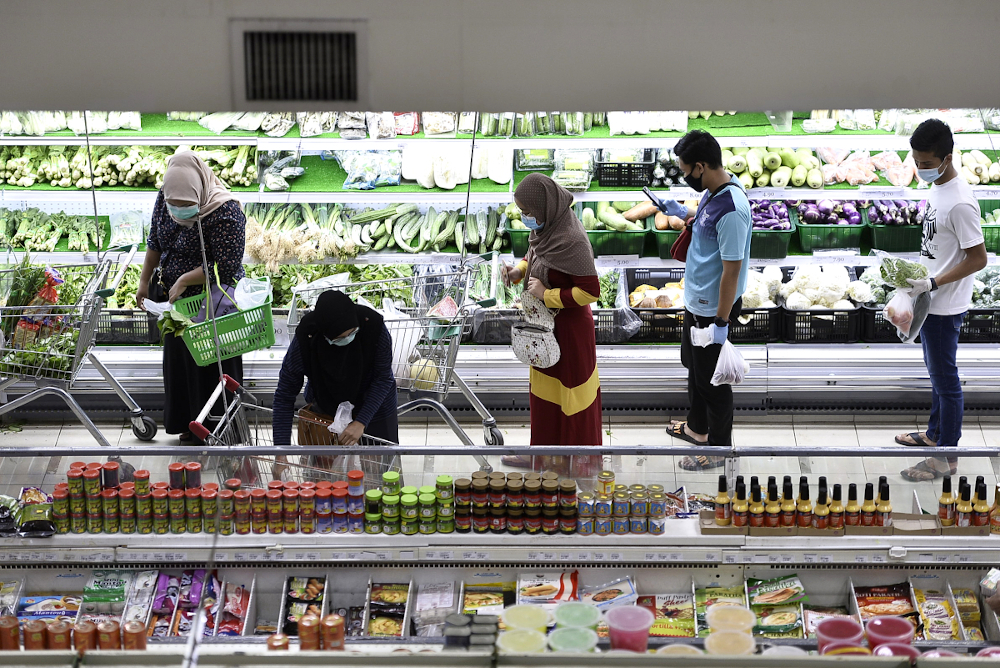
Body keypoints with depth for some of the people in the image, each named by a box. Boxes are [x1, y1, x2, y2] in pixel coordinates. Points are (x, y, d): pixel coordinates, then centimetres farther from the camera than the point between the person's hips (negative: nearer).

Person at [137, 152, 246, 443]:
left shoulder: (225, 212, -27)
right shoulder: (166, 198, -6)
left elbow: (225, 266, -26)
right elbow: (155, 241, 10)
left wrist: (183, 280, -22)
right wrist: (144, 281, 11)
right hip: (177, 299, 7)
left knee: (212, 367, 2)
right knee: (180, 360, 17)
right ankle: (190, 426, 32)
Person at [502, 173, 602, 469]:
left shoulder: (571, 241, -30)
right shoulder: (546, 226, -4)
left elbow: (590, 291, -28)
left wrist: (547, 294, -23)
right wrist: (519, 271, -3)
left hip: (568, 331, -9)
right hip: (546, 325, 9)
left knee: (568, 395, 7)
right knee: (543, 389, 22)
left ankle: (576, 466, 24)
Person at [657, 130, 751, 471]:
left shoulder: (731, 209, -31)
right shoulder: (713, 191, -2)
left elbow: (732, 270, -27)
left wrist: (721, 322, -22)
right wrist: (684, 215, 8)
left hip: (713, 308, -10)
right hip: (696, 300, 10)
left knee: (713, 378, 7)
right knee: (694, 366, 27)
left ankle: (718, 447, 24)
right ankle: (698, 427, 47)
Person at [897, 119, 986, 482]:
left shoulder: (960, 203, -27)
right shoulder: (936, 187, 3)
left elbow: (978, 258, -24)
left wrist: (933, 283, -26)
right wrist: (920, 278, 16)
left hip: (944, 306, -9)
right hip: (930, 301, 9)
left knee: (945, 378, 2)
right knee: (936, 372, 24)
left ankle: (946, 457, 12)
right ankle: (936, 432, 41)